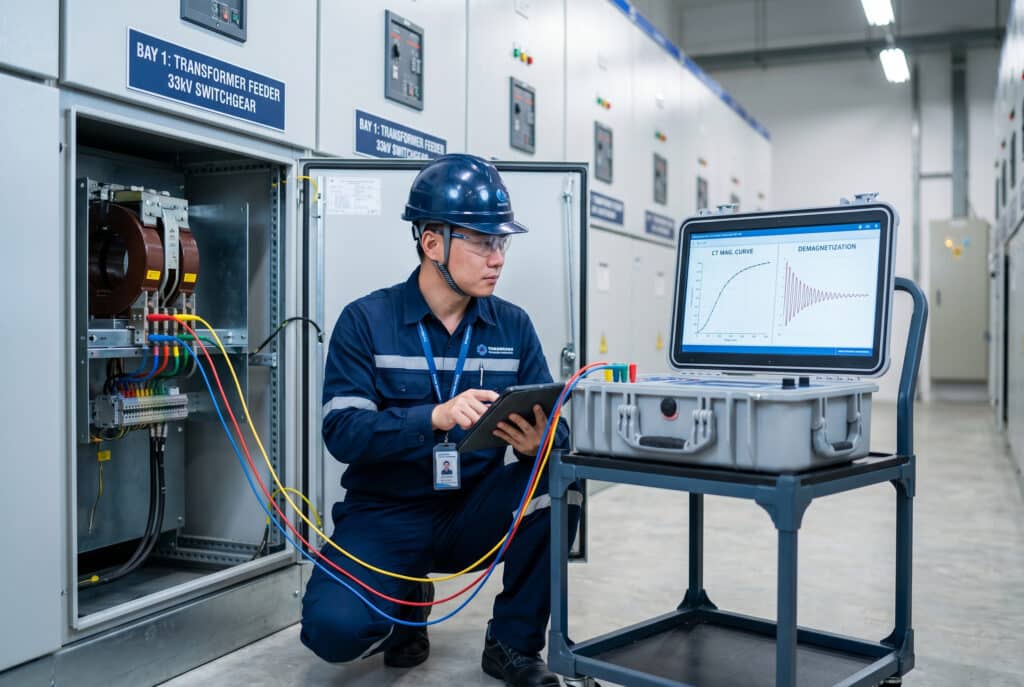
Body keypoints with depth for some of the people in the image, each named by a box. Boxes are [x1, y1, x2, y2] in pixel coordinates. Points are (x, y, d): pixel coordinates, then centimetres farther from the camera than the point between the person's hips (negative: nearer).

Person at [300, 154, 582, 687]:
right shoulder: (365, 320, -7)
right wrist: (436, 417, -34)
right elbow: (342, 432, -18)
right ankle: (406, 603, 11)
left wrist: (537, 442, -30)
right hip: (386, 517, -2)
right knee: (335, 628, -27)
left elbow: (554, 430, -4)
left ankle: (513, 643, -5)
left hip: (475, 514, 3)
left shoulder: (513, 326, 2)